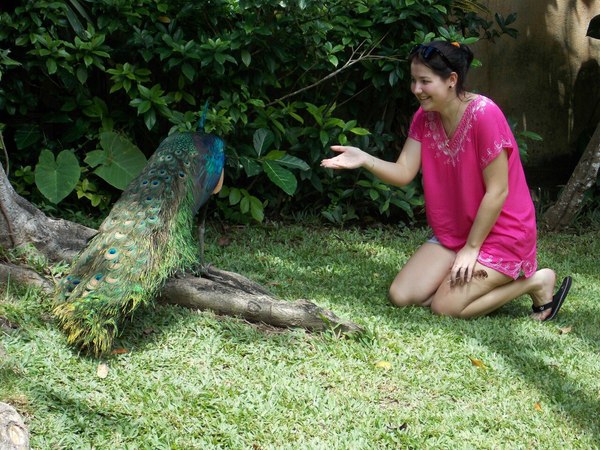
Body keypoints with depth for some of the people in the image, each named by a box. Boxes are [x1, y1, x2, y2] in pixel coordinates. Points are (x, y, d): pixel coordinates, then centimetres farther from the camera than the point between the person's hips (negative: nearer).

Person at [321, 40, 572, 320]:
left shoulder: (484, 114, -23)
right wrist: (364, 159, -26)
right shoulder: (425, 117, 0)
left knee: (445, 307, -18)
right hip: (452, 233, 7)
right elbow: (403, 174, -8)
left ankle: (535, 280, 3)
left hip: (500, 233, -7)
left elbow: (498, 191, -21)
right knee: (401, 296, -4)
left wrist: (471, 248, -16)